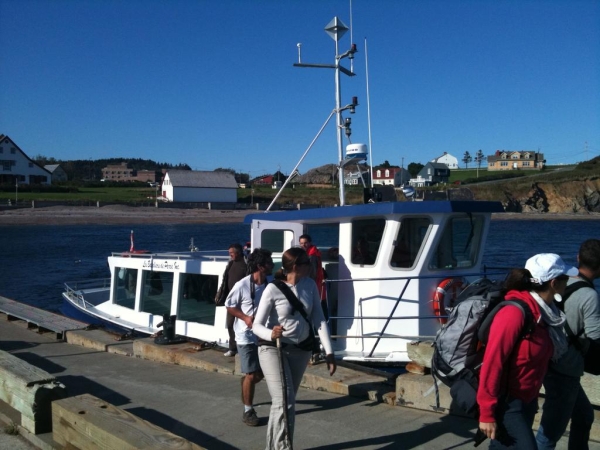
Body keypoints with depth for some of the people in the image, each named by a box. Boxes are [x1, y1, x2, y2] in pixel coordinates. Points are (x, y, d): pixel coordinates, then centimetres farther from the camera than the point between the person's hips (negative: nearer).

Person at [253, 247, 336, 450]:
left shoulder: (310, 285, -5)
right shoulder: (273, 289, -19)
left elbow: (319, 319, -4)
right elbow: (257, 325, -17)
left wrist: (329, 352, -11)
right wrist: (271, 334, -40)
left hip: (301, 350, 5)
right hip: (273, 349, -5)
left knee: (285, 401, 16)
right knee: (285, 403, -15)